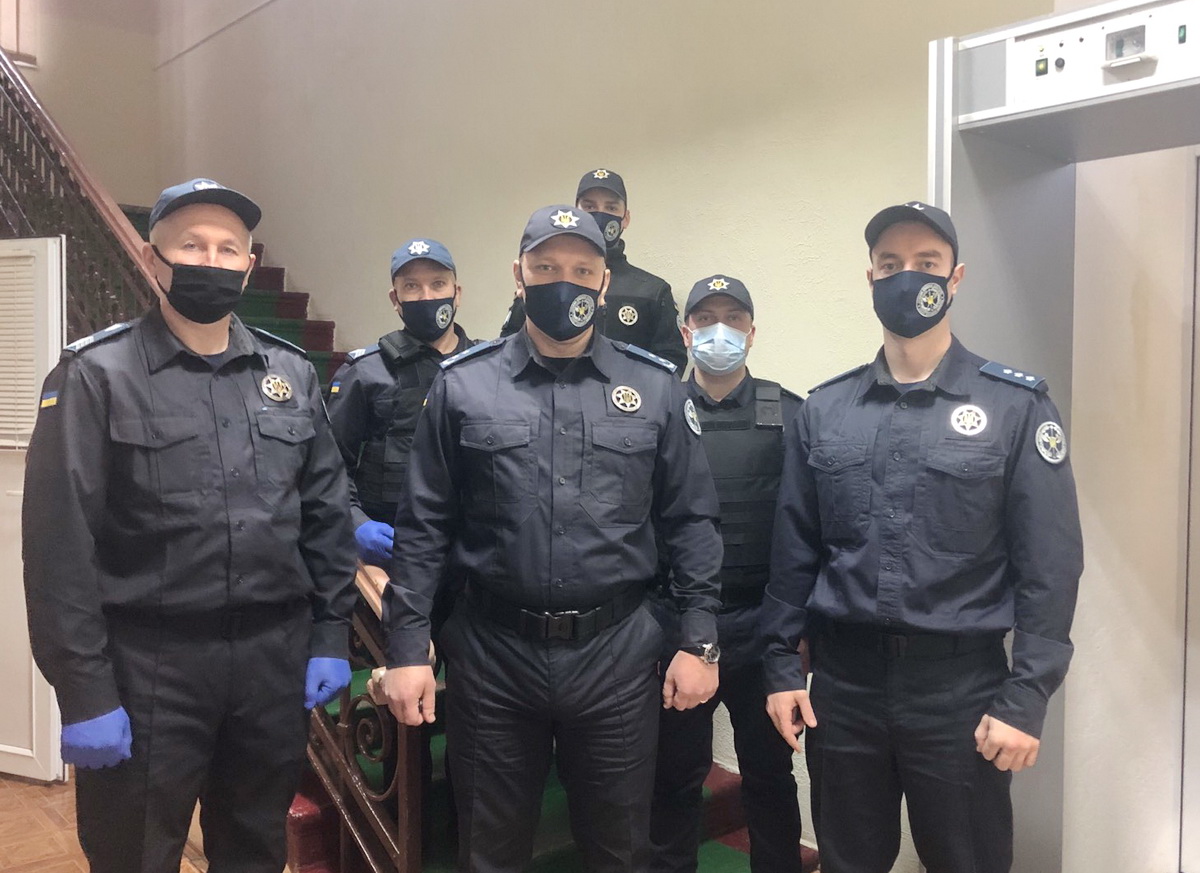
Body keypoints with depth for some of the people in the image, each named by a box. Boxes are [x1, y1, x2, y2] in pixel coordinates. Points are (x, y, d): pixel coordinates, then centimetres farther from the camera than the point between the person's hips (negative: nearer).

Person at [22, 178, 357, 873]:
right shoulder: (97, 376, -5)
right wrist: (84, 692, -12)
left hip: (277, 656, 4)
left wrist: (331, 636, 4)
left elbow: (327, 513, 9)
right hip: (147, 662, -3)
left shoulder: (291, 373, 7)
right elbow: (61, 545, -9)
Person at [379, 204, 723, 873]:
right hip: (492, 652, 0)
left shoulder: (657, 387, 1)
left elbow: (691, 522, 3)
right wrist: (408, 648, -4)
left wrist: (699, 641, -1)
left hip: (618, 652, 1)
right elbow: (425, 527, 1)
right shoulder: (462, 385, 0)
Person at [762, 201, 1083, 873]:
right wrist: (783, 666, 3)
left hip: (960, 682, -2)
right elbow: (795, 552, 7)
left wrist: (1026, 699, -11)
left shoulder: (1016, 405, -5)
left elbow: (1049, 565, -7)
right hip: (842, 678, 3)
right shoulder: (824, 409, 4)